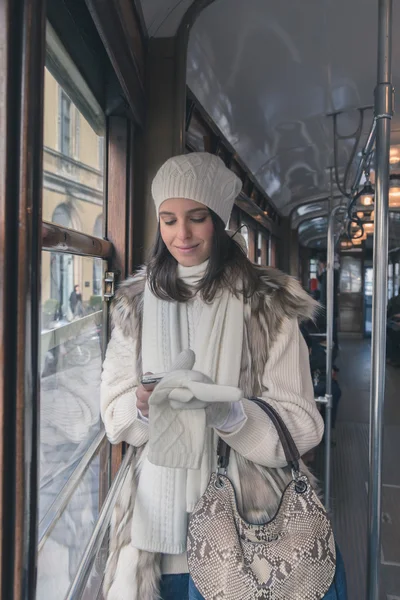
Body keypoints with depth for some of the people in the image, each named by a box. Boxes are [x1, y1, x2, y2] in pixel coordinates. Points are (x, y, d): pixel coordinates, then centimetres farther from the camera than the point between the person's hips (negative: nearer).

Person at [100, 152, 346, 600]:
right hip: (157, 507, 2)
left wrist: (230, 413, -27)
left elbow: (302, 424, -10)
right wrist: (143, 407, -21)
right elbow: (113, 409, 1)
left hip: (240, 508, -1)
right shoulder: (136, 302, 1)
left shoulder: (265, 303, -8)